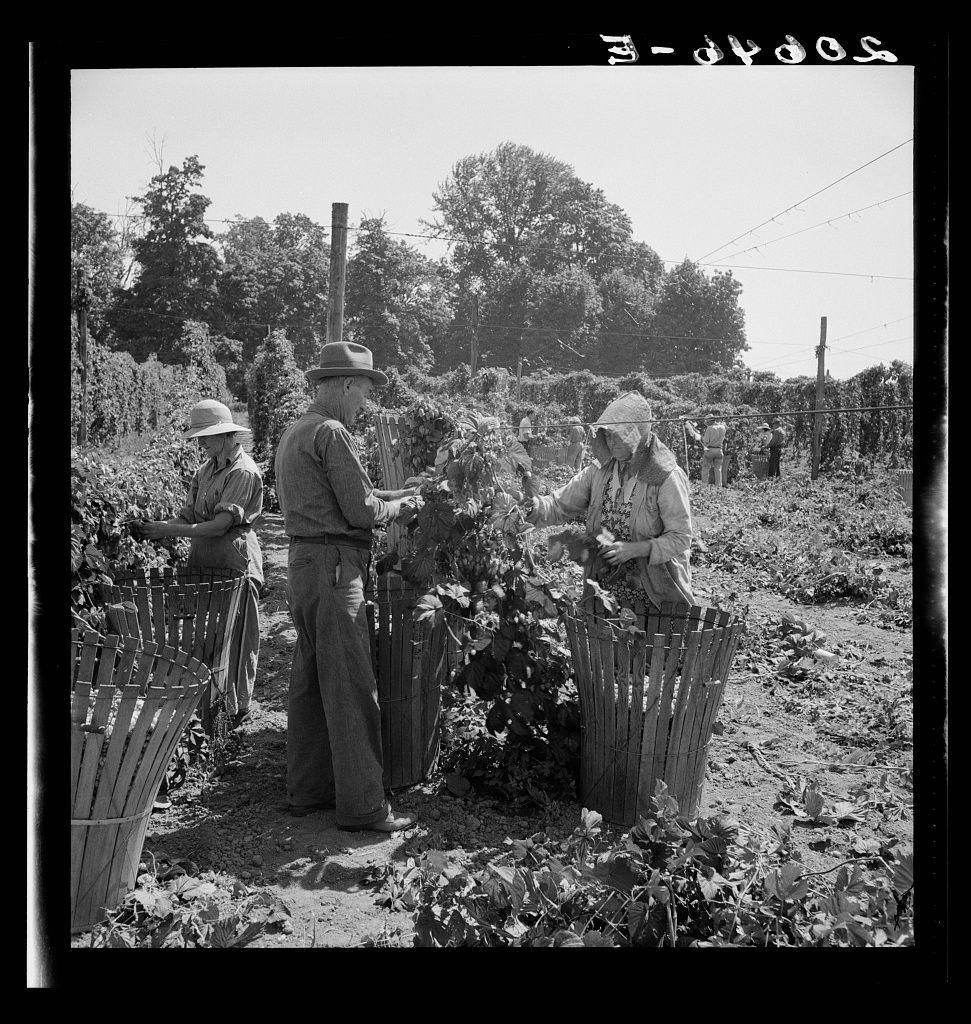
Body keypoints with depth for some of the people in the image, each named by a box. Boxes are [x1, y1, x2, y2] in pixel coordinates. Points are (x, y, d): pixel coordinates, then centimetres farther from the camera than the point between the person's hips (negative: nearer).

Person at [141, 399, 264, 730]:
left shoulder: (243, 471, -13)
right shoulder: (207, 468, 14)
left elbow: (221, 524, -19)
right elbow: (189, 513, 11)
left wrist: (170, 530, -21)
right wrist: (157, 530, -7)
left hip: (235, 563, -8)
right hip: (204, 561, 8)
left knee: (234, 638, 0)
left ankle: (237, 709, 10)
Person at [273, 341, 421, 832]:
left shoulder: (293, 432, 16)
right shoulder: (331, 432, -14)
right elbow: (362, 512, -16)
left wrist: (387, 494, 16)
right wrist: (397, 507, 2)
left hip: (301, 563, 10)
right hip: (334, 566, -10)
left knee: (309, 681, 15)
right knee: (350, 687, -6)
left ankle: (306, 790, 24)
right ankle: (362, 805, -1)